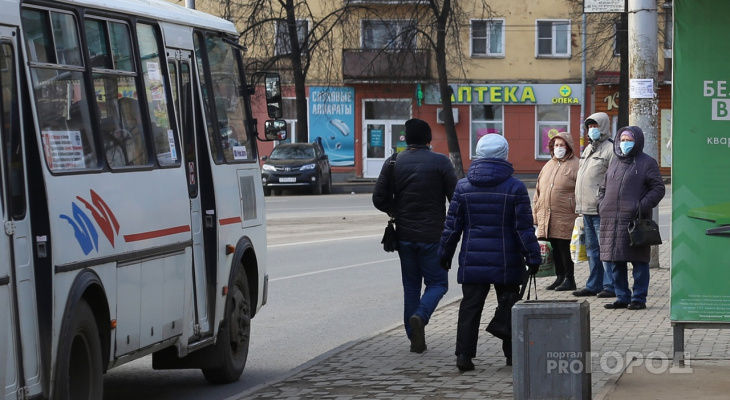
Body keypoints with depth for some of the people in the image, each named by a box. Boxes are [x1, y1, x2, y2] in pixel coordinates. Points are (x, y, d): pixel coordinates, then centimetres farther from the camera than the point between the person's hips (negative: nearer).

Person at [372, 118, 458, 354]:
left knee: (411, 286, 13)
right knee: (437, 283, 7)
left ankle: (415, 338, 11)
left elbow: (379, 199, 1)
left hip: (405, 236, 3)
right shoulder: (440, 162, -7)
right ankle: (420, 317, -21)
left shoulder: (393, 163, 1)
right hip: (433, 236, -3)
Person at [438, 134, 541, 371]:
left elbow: (452, 225, 3)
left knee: (470, 307, 4)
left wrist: (445, 254, 13)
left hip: (472, 261, 1)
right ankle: (512, 354, 16)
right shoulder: (515, 187, -6)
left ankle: (464, 354, -3)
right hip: (506, 262, -1)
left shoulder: (463, 186, 0)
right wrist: (533, 257, 0)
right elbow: (524, 227, -6)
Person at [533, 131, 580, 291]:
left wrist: (579, 216, -14)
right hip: (547, 217, 7)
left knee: (566, 249, -4)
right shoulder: (548, 166, 19)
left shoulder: (575, 165, -4)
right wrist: (536, 212, 16)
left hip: (565, 218, -7)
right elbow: (538, 192, 22)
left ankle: (569, 279, 4)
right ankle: (560, 277, 19)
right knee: (555, 248, 10)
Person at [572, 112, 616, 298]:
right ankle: (593, 285, 18)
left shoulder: (610, 149, -8)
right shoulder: (588, 149, 21)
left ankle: (610, 286, -5)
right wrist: (579, 203, 21)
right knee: (592, 248, 13)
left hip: (602, 210, -9)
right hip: (586, 209, 9)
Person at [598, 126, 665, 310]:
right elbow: (604, 186, 26)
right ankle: (622, 297, 15)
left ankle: (639, 298, 5)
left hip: (635, 219, -6)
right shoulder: (615, 162, 19)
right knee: (615, 261, 6)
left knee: (639, 260, -1)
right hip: (611, 221, 6)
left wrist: (644, 206, -15)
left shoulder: (647, 163, 1)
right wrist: (601, 203, 9)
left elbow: (658, 188, -4)